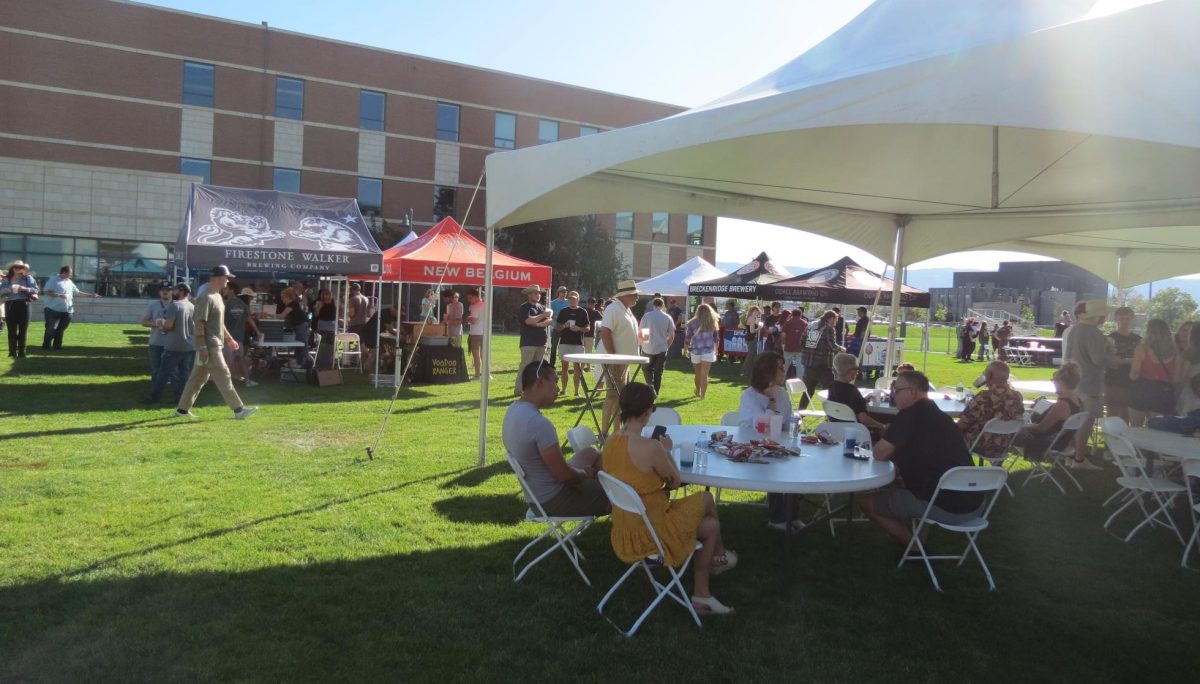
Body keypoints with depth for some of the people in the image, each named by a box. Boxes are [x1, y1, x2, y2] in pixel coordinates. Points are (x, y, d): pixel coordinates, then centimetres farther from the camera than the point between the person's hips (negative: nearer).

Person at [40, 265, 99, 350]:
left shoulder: (69, 282, 16)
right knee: (51, 329, -6)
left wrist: (90, 295, 19)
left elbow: (77, 292, 23)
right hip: (53, 309, -7)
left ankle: (57, 345, 16)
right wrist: (59, 295, -23)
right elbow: (46, 291, -13)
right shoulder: (53, 280, -6)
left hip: (66, 311, 7)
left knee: (60, 329, 9)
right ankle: (46, 346, 3)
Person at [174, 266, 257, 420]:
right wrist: (202, 347, -23)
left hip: (215, 344, 10)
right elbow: (200, 323, -20)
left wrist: (229, 339, 25)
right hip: (209, 346, -10)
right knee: (223, 376, -8)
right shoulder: (206, 298, -15)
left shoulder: (218, 297, 16)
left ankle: (183, 409, 22)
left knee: (199, 378, 14)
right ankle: (238, 410, -7)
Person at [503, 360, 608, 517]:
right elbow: (564, 475, -25)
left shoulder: (513, 410, -1)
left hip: (535, 492, 10)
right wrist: (586, 474, -4)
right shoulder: (540, 423, -31)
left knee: (589, 454, 23)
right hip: (554, 500, -10)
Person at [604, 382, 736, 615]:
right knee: (706, 499, 13)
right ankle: (719, 555, 36)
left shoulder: (610, 443, -4)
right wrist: (666, 450, 4)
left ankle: (701, 595, 32)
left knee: (710, 525, 19)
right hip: (648, 532, -8)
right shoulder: (650, 447, -28)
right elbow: (675, 482, -11)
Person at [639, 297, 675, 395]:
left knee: (648, 369, 15)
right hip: (662, 349, 1)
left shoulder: (646, 316, -5)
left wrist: (642, 344, 12)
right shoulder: (668, 317, 1)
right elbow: (672, 336, 1)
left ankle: (650, 385, -7)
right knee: (658, 371, 10)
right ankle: (656, 392, 13)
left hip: (648, 348, -1)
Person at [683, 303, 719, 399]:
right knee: (704, 374, -2)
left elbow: (687, 338, -3)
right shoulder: (712, 323, -2)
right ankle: (702, 395, -9)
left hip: (695, 351, 1)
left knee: (697, 374, 18)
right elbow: (715, 338, 6)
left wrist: (686, 350, 10)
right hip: (708, 351, -1)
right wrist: (716, 349, 20)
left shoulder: (692, 323, -6)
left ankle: (698, 392, 36)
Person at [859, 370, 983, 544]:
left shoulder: (910, 414, -13)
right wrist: (895, 451, 14)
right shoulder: (938, 415, 14)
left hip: (946, 508, -9)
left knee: (867, 502, 4)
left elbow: (879, 454, -9)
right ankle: (918, 536, 22)